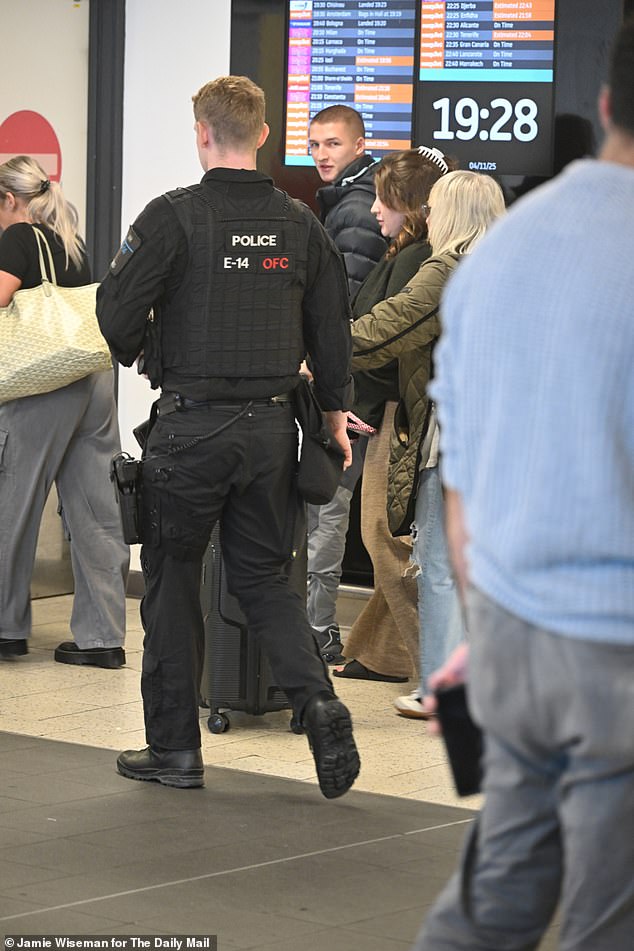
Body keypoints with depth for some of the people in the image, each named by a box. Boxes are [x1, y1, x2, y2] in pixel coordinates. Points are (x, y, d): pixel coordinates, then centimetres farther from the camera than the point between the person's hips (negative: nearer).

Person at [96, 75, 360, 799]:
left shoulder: (174, 216, -10)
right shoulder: (299, 224, 3)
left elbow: (117, 312, -9)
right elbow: (332, 324, 9)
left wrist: (135, 354, 14)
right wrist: (334, 407, 24)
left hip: (191, 426, -4)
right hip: (272, 425, 4)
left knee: (172, 579, 9)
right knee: (264, 576, 15)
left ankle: (173, 747, 14)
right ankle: (317, 703, -6)